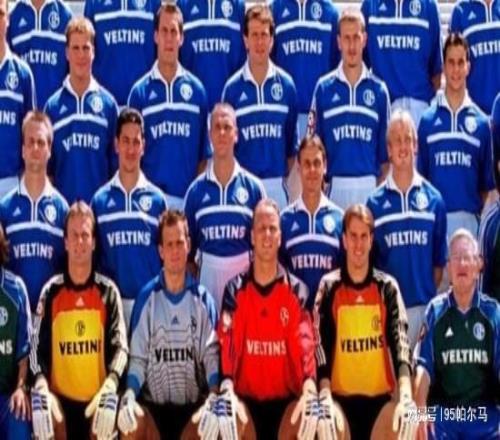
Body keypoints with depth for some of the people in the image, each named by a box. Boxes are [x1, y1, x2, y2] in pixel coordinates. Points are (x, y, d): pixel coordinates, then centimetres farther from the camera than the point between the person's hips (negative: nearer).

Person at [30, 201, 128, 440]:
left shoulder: (108, 291, 4)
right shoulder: (51, 292, 4)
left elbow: (120, 345, -2)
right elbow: (38, 346, 1)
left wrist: (110, 388, -19)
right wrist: (41, 389, -15)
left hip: (98, 400, 0)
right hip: (60, 400, 0)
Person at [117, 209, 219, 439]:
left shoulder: (203, 298, 4)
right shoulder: (147, 297, 3)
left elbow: (211, 353, -2)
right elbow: (137, 357, 0)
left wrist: (214, 395, -18)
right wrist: (129, 396, -16)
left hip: (194, 404, 0)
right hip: (154, 404, 0)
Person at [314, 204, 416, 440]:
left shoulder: (388, 287, 3)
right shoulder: (329, 286, 1)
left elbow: (400, 340, -8)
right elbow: (321, 343, -5)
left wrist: (405, 397, -22)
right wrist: (325, 396, -18)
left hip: (380, 395, 1)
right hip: (341, 396, -1)